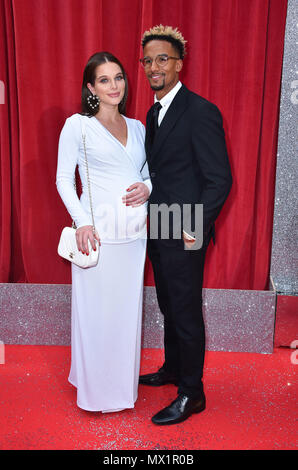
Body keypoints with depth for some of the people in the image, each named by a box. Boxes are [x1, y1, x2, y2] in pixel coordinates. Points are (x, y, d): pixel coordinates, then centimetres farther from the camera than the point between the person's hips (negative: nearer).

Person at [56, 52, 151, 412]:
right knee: (95, 310, 4)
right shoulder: (77, 125, -2)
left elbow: (149, 170, 19)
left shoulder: (137, 127, 13)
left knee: (127, 308, 14)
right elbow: (64, 178, -2)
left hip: (133, 233, 5)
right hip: (98, 231, -4)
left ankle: (123, 382, 33)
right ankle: (95, 386, 25)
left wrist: (147, 187, -5)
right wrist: (82, 221, -13)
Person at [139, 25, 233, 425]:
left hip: (184, 235, -8)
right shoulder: (153, 114, 12)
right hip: (158, 230, 8)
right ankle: (172, 369, 41)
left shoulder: (201, 112, -15)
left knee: (186, 313, 4)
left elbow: (219, 179, -17)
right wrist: (145, 198, 7)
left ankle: (191, 394, 22)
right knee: (169, 307, 21)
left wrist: (195, 229, -19)